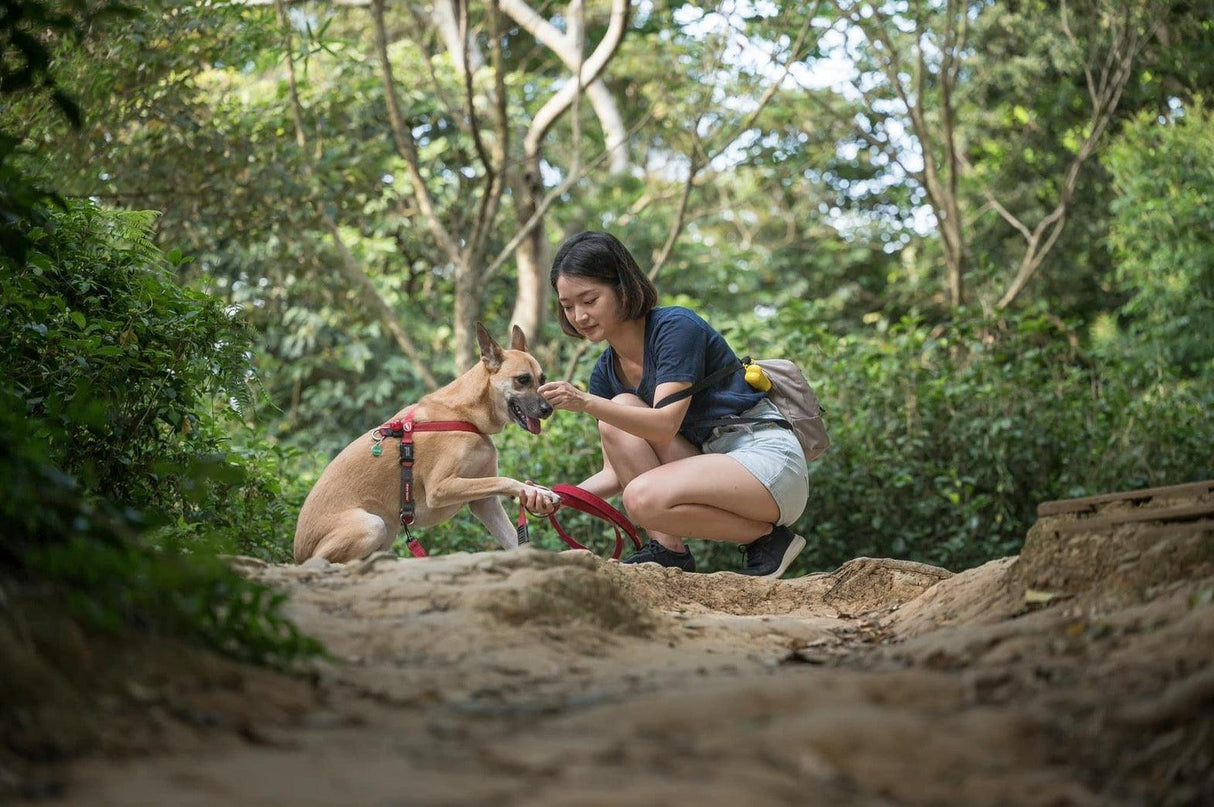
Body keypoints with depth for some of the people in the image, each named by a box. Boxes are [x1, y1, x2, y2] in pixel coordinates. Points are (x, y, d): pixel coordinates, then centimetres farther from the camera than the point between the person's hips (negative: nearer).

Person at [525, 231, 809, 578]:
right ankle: (667, 549, -10)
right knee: (620, 413, -10)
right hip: (711, 464, 8)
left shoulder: (676, 326, -13)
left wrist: (585, 402, -33)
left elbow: (665, 425, -23)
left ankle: (767, 536, -9)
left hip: (769, 460, -8)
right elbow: (617, 471, 6)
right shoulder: (606, 373, 9)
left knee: (645, 498, -29)